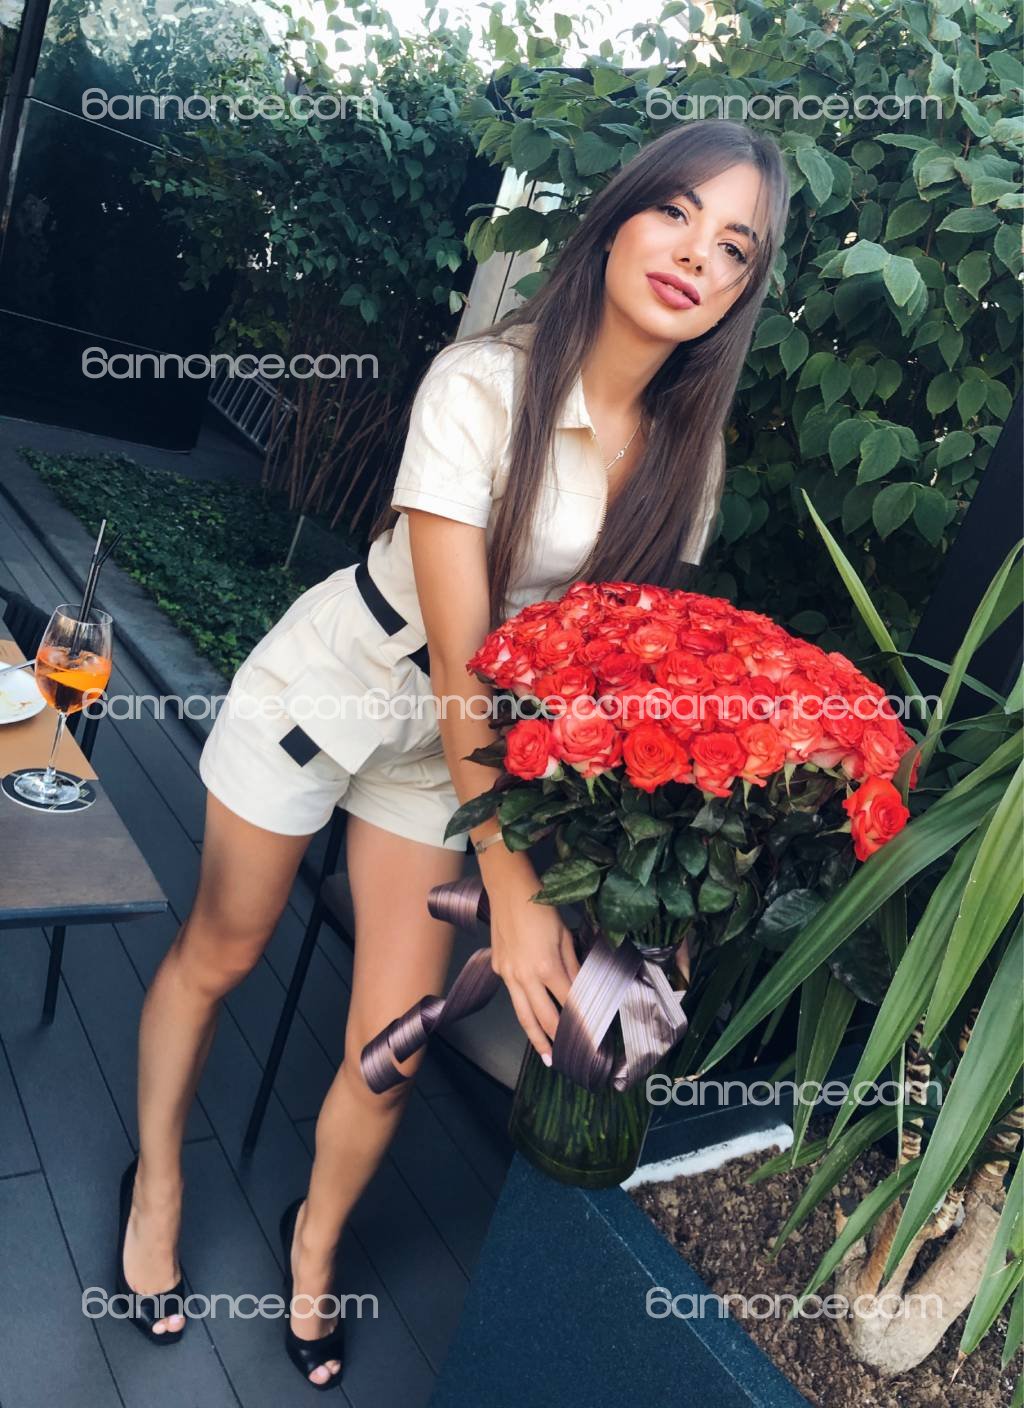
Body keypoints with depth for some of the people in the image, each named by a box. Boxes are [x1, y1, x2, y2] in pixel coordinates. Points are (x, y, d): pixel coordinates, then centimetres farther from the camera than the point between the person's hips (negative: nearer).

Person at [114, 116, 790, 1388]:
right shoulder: (481, 385, -26)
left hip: (468, 745, 4)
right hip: (328, 683, -3)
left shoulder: (689, 445, -8)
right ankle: (156, 1189, 47)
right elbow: (459, 658, -28)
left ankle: (315, 1243, 40)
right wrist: (513, 889, -28)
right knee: (217, 956, 15)